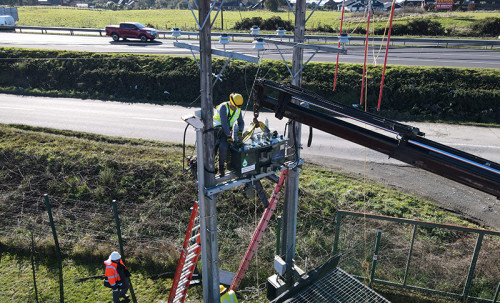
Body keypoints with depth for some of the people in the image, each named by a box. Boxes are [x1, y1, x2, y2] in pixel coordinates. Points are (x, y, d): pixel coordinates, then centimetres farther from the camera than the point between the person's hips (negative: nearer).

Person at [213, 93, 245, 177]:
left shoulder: (238, 110, 4)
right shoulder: (223, 107, -16)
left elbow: (241, 122, 14)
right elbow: (224, 122, -23)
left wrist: (240, 131, -6)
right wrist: (229, 136, -26)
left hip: (227, 130, 3)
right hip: (216, 128, -3)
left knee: (223, 147, -24)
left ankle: (221, 166, -7)